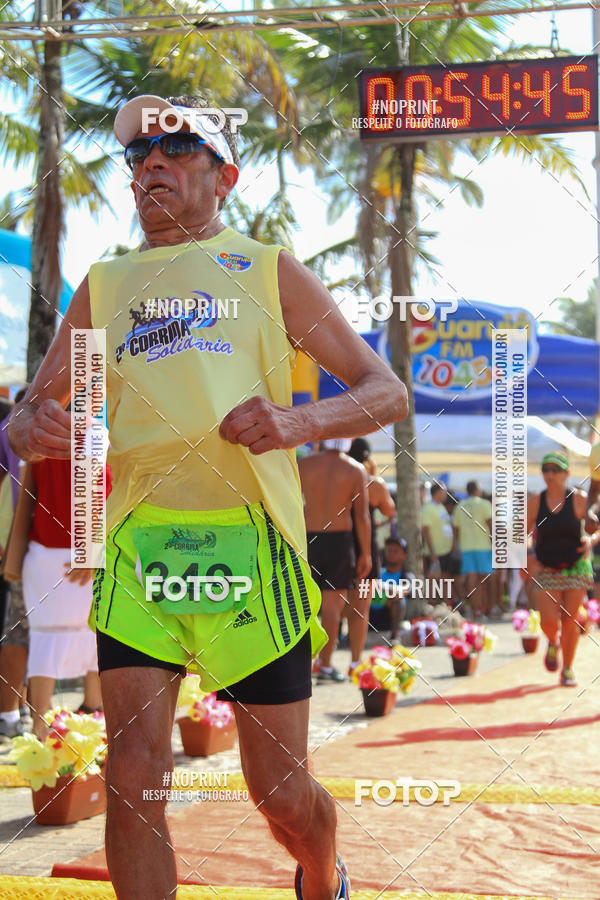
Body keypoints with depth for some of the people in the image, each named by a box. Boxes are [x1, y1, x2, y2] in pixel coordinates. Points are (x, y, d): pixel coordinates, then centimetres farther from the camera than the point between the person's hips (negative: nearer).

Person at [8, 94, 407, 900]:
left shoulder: (268, 271, 10)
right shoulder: (104, 287, 17)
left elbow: (388, 392, 7)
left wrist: (299, 422, -14)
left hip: (250, 540, -2)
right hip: (137, 540, 2)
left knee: (281, 793, 5)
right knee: (133, 773, -11)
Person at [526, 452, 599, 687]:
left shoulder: (579, 500, -5)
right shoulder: (535, 502, -1)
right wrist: (526, 557, -7)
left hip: (576, 568, -1)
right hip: (546, 570, 1)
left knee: (570, 620, 2)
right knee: (548, 621, -10)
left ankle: (568, 668, 19)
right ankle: (553, 643, 26)